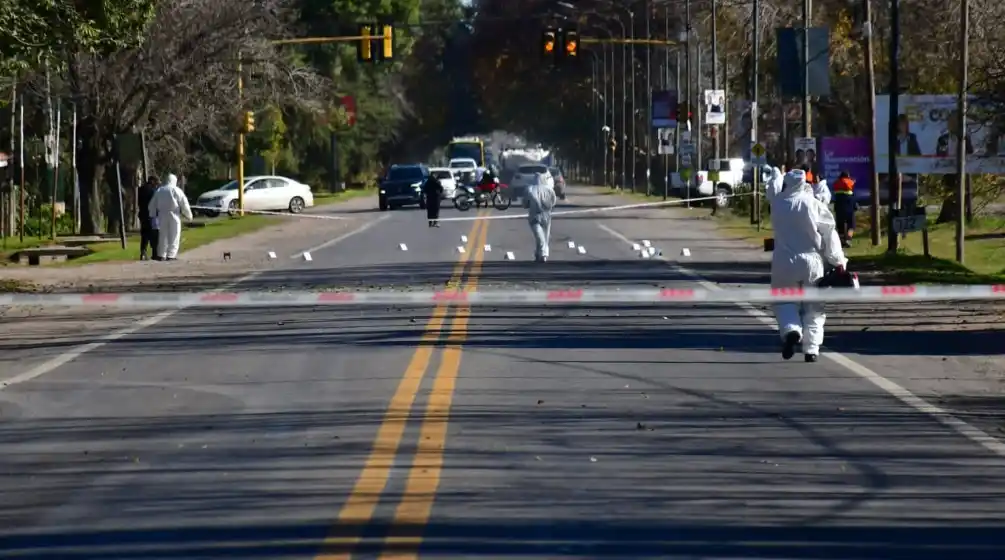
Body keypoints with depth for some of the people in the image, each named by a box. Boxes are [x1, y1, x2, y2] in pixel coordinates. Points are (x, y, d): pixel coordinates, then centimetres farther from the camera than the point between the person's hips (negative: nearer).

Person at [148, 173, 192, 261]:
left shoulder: (159, 190, 10)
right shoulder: (176, 190, -4)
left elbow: (152, 205, 15)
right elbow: (184, 203, -5)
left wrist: (153, 215, 25)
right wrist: (188, 215, 6)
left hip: (162, 215, 4)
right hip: (174, 214, -4)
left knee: (163, 235, 10)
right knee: (174, 236, -2)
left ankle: (161, 255, 10)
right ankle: (171, 255, -8)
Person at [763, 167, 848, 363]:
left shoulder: (778, 202, 0)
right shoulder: (813, 204, -5)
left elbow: (772, 187, 24)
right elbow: (829, 233, -3)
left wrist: (776, 174, 46)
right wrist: (838, 261, 6)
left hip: (785, 262, 0)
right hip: (812, 262, 0)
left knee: (784, 301, 13)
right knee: (813, 308, 9)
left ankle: (790, 330, -16)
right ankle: (811, 349, 2)